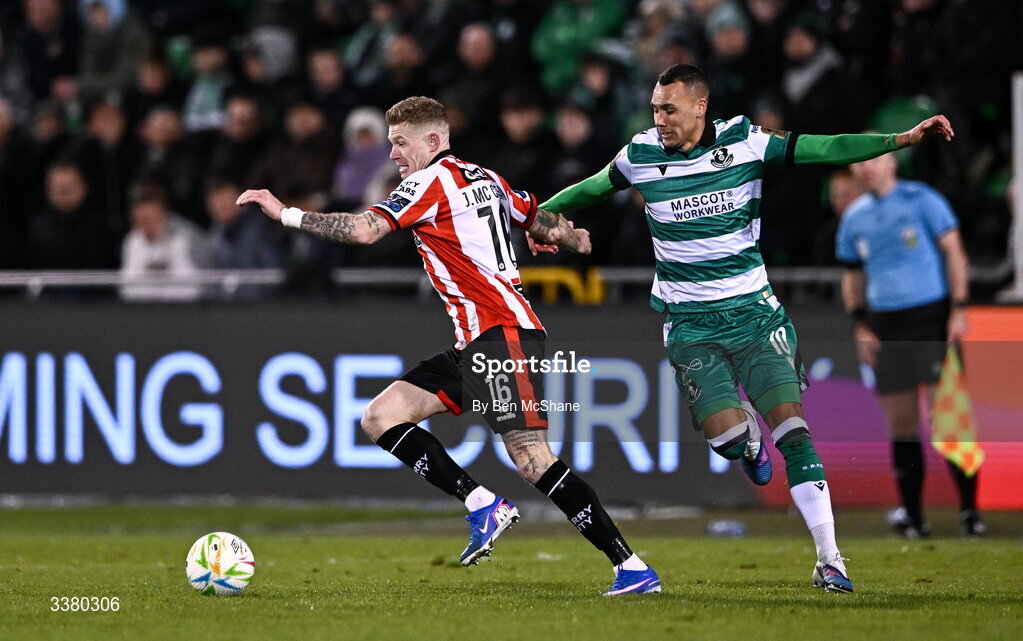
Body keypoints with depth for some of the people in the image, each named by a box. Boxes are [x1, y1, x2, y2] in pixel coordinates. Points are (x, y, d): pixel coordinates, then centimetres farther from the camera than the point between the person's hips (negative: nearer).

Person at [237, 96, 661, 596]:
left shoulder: (432, 181, -6)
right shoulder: (485, 179, 19)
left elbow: (364, 231, -17)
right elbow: (543, 222, 31)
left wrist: (285, 213, -10)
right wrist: (572, 236, 53)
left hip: (501, 333, -10)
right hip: (475, 345, 10)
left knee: (532, 460, -16)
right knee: (380, 418, 4)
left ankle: (631, 567, -17)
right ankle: (482, 505, -3)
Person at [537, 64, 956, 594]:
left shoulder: (745, 143, -5)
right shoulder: (640, 157, -1)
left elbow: (828, 149, -3)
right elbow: (588, 190, 19)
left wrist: (905, 137, -11)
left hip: (753, 311, 0)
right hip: (690, 325, 0)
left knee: (791, 427, -13)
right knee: (726, 436, -17)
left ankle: (828, 558, -11)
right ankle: (749, 438, 24)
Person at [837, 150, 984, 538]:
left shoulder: (921, 200, -1)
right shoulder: (854, 218, 12)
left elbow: (953, 252, -2)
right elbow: (853, 276, 21)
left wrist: (959, 309, -10)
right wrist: (859, 325, 8)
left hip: (931, 317, -4)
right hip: (885, 324, 4)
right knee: (900, 420, 2)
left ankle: (969, 509, -9)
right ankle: (912, 516, 8)